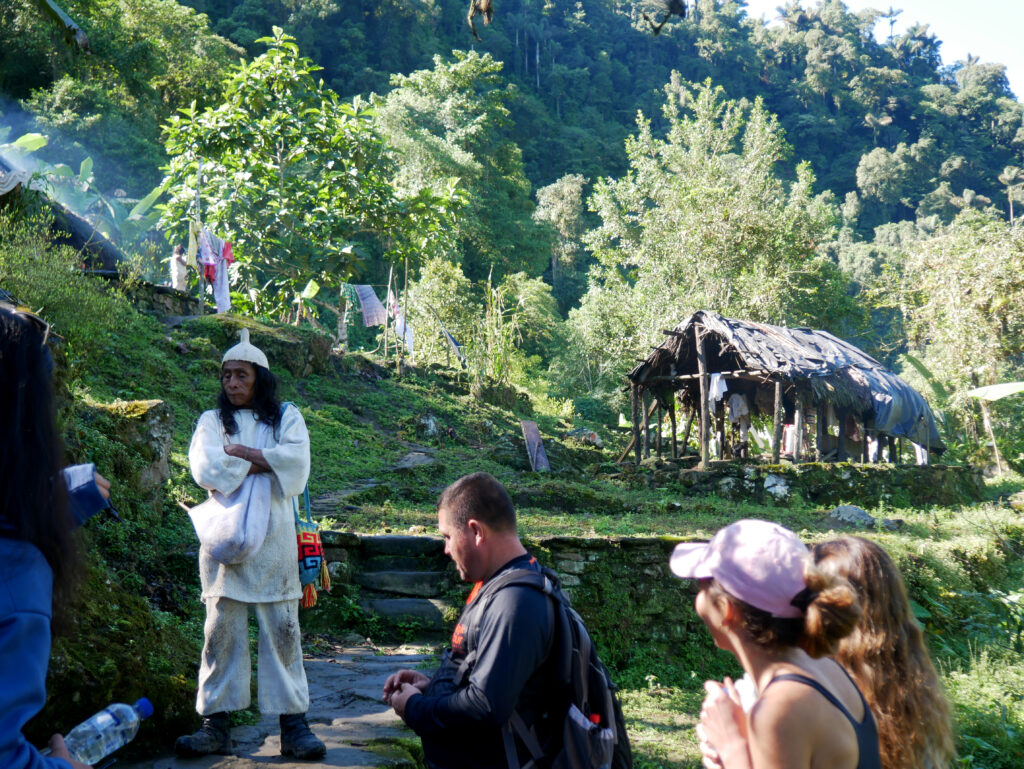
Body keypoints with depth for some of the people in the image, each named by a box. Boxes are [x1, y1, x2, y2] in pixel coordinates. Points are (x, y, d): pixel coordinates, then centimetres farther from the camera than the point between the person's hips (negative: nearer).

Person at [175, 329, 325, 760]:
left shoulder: (287, 416, 12)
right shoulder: (212, 421, 13)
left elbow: (297, 461, -9)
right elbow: (203, 468, -6)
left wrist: (240, 454, -7)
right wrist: (263, 462, -5)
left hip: (272, 537, -1)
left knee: (281, 628, -1)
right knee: (222, 628, 0)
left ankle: (293, 723, 3)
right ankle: (216, 722, 6)